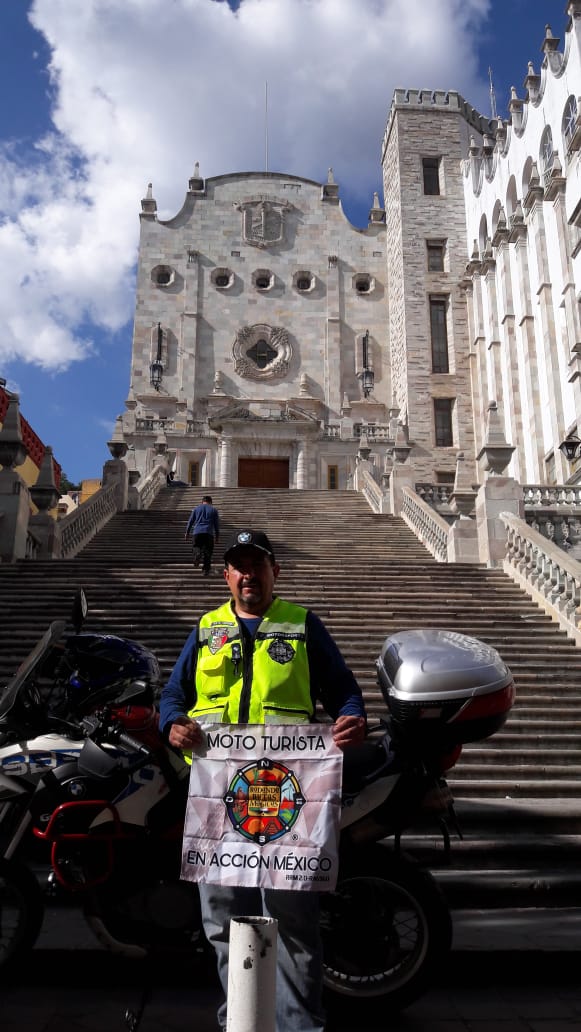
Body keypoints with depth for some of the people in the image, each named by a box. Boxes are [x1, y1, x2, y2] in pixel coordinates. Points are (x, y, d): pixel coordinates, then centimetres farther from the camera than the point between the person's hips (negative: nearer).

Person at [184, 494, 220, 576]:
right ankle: (206, 571, 1)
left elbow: (190, 521, 13)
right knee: (207, 552, 3)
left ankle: (197, 555, -19)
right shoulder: (214, 510, 12)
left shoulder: (196, 509, 15)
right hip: (209, 533, -1)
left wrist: (187, 533, 19)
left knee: (197, 547, 15)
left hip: (197, 532, 1)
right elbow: (217, 524, 12)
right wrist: (217, 536, 16)